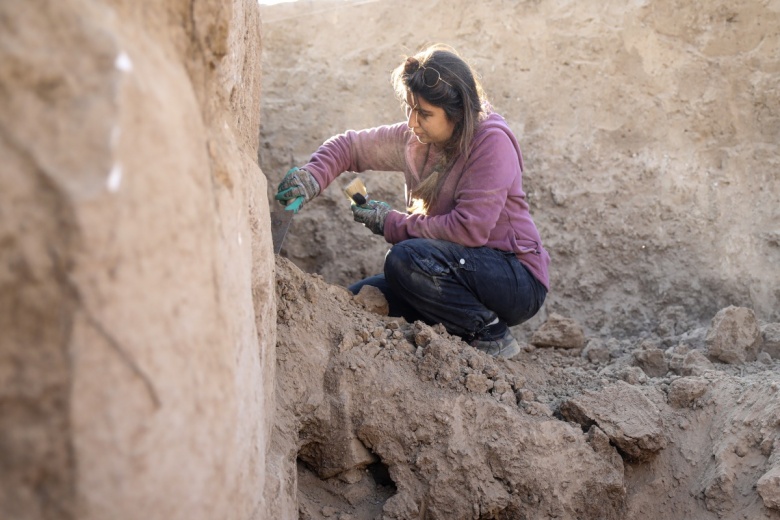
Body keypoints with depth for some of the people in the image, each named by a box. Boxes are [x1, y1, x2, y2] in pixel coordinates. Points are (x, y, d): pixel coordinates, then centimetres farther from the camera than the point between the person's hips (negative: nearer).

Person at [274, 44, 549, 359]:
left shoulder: (492, 142, -20)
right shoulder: (414, 139, 1)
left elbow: (471, 229, -25)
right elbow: (350, 146, 11)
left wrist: (393, 224, -14)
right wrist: (314, 176, -11)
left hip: (518, 281, -8)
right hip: (466, 271, 8)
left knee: (406, 258, -28)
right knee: (360, 299, 2)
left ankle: (492, 337, -11)